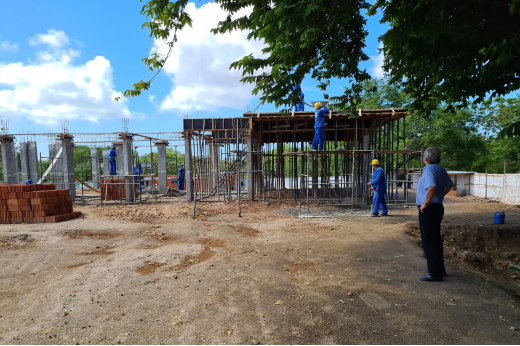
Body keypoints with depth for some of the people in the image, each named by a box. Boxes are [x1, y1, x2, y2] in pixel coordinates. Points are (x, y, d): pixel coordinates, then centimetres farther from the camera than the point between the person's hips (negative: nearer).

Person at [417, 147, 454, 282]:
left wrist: (426, 203, -24)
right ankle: (439, 269, 30)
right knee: (435, 239, 19)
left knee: (429, 241, -1)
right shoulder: (440, 169, 10)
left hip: (428, 210, -9)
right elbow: (449, 185, 25)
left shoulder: (429, 169, -19)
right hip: (437, 207, 9)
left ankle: (435, 274, 6)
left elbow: (432, 187, -35)